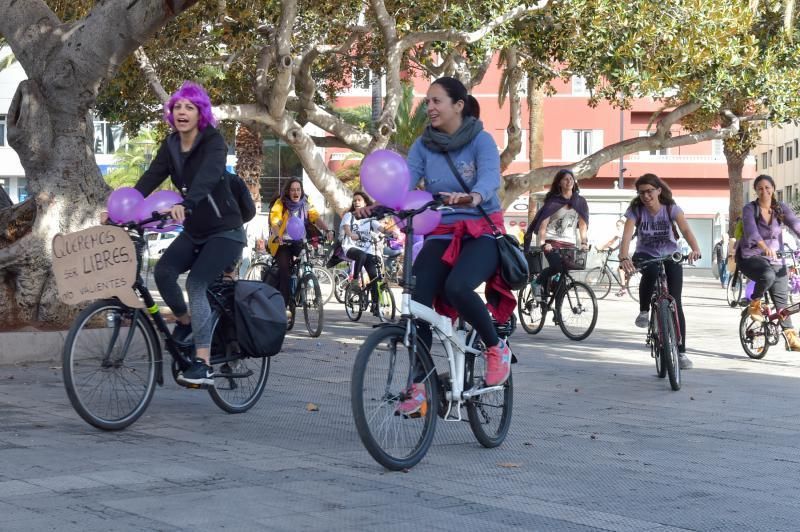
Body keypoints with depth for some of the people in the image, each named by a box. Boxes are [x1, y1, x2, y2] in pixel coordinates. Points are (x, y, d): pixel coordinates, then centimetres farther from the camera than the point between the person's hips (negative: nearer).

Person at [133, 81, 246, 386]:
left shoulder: (213, 142, -17)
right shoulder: (171, 145, 2)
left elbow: (209, 174, -36)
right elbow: (151, 178, -7)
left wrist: (185, 204, -54)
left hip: (225, 231, -6)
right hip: (194, 232, 6)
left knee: (195, 283, -24)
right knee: (163, 271, -17)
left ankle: (203, 366, -26)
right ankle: (185, 321, 11)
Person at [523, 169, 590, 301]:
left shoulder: (580, 202, 11)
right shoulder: (553, 201, 3)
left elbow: (583, 224, 7)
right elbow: (543, 223, -5)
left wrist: (584, 242, -7)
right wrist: (542, 242, -18)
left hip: (569, 243, 3)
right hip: (552, 242, -3)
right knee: (558, 266, -28)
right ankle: (538, 282, -2)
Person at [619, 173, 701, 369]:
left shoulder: (671, 208, -13)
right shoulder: (635, 210, -13)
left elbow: (686, 230, -27)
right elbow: (626, 236, -26)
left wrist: (695, 249, -47)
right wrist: (624, 257, -46)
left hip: (670, 257, 0)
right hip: (645, 255, 0)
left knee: (675, 303, -9)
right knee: (651, 271, -38)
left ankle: (681, 351, -2)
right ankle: (644, 311, -15)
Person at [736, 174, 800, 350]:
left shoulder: (781, 208, 2)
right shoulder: (749, 209, -9)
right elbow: (751, 231, -27)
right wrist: (765, 247, -46)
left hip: (775, 259, 4)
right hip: (750, 256, -4)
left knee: (781, 299, 1)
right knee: (767, 275, -35)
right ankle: (754, 305, -8)